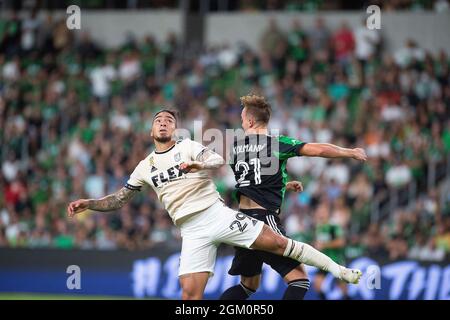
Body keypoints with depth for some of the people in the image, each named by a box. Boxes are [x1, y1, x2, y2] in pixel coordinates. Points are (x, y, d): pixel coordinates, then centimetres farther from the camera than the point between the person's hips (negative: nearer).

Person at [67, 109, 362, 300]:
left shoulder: (188, 147, 4)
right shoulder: (145, 168, 16)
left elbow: (219, 161, -13)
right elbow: (119, 200, 21)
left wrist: (199, 165, -34)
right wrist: (89, 204, 7)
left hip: (218, 214, -3)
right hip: (192, 231, 3)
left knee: (278, 243, -9)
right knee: (190, 296, -10)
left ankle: (336, 269, 0)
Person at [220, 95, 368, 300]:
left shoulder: (236, 147, 10)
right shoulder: (276, 144, -8)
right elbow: (319, 150, -13)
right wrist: (351, 153, 2)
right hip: (264, 218, -7)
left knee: (249, 285, 20)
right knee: (299, 279, -5)